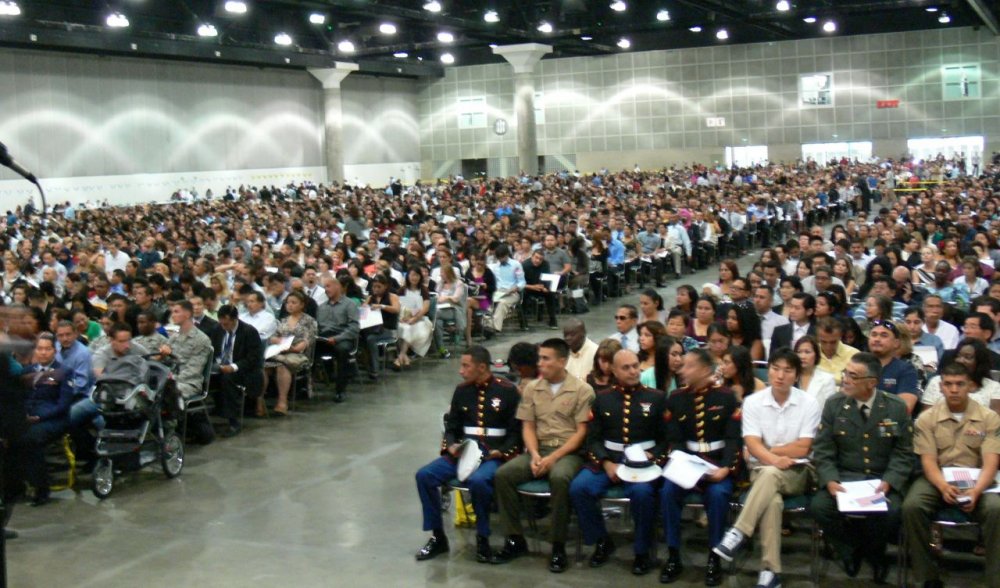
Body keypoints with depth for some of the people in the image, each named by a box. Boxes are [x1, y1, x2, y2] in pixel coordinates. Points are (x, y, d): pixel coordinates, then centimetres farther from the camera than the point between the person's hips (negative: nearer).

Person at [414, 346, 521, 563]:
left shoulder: (507, 391, -2)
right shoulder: (461, 391, 13)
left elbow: (517, 430, -2)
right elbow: (451, 426, 19)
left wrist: (501, 452, -16)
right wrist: (451, 446, -1)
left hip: (494, 455, -5)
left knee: (478, 480, -37)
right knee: (424, 475, -17)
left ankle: (482, 539, -16)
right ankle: (438, 537, -4)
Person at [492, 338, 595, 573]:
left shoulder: (582, 390, -2)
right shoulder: (532, 388, 12)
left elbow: (582, 432, -6)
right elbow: (528, 427, 10)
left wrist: (553, 458, -16)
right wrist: (535, 455, -10)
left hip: (568, 451, -4)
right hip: (538, 449, 5)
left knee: (559, 478, -37)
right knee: (503, 474, -21)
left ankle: (558, 546, -22)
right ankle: (515, 539, -9)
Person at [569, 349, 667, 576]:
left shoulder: (656, 398, 6)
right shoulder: (602, 399, 11)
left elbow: (667, 439, 5)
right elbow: (593, 439, 6)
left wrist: (651, 459, -14)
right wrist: (607, 463, -11)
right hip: (607, 460, 2)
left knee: (642, 492, -35)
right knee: (578, 488, -24)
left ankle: (642, 551, -11)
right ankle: (602, 541, 0)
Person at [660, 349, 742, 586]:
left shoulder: (726, 398, -2)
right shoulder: (675, 399, 6)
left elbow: (734, 439, -7)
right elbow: (675, 441, 2)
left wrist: (726, 468, -22)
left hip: (718, 464, -2)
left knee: (718, 494, -33)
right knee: (668, 491, -27)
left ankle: (714, 558, -16)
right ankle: (673, 557, -13)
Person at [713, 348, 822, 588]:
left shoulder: (809, 404, -1)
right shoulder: (753, 402, 1)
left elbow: (802, 449, -6)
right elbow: (752, 446, -8)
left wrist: (767, 451, -4)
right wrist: (773, 459, -27)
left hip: (796, 472, -1)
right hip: (761, 470, 1)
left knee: (770, 475, -37)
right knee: (772, 500, -35)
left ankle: (738, 534, -38)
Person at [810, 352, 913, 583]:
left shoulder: (897, 408, 1)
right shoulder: (833, 404, 2)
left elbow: (904, 454, 1)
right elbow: (823, 451, 0)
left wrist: (888, 482, -16)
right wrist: (830, 481, -18)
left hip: (883, 480, -1)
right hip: (843, 478, 1)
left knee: (891, 512, -32)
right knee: (819, 506, -27)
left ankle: (873, 552, 5)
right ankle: (849, 551, 5)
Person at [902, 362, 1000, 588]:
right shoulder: (927, 419, 4)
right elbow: (928, 461, -3)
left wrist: (976, 491, -25)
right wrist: (944, 487, -25)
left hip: (976, 482, 0)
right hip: (937, 480, 1)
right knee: (911, 507, -30)